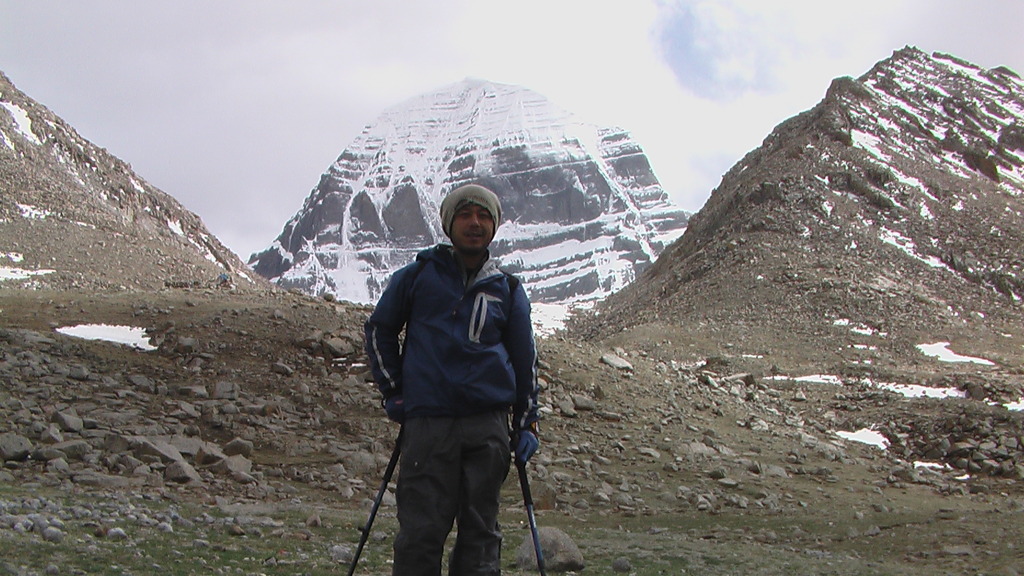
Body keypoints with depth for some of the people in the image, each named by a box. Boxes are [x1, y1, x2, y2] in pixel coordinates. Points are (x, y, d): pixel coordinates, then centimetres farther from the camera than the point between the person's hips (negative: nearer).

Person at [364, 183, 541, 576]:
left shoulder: (507, 289, 13)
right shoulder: (417, 276, 8)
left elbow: (525, 361, 18)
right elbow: (379, 330, 18)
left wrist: (526, 423, 13)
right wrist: (392, 391, 10)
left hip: (489, 425, 2)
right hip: (427, 422, -2)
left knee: (481, 530, 5)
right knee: (421, 531, -5)